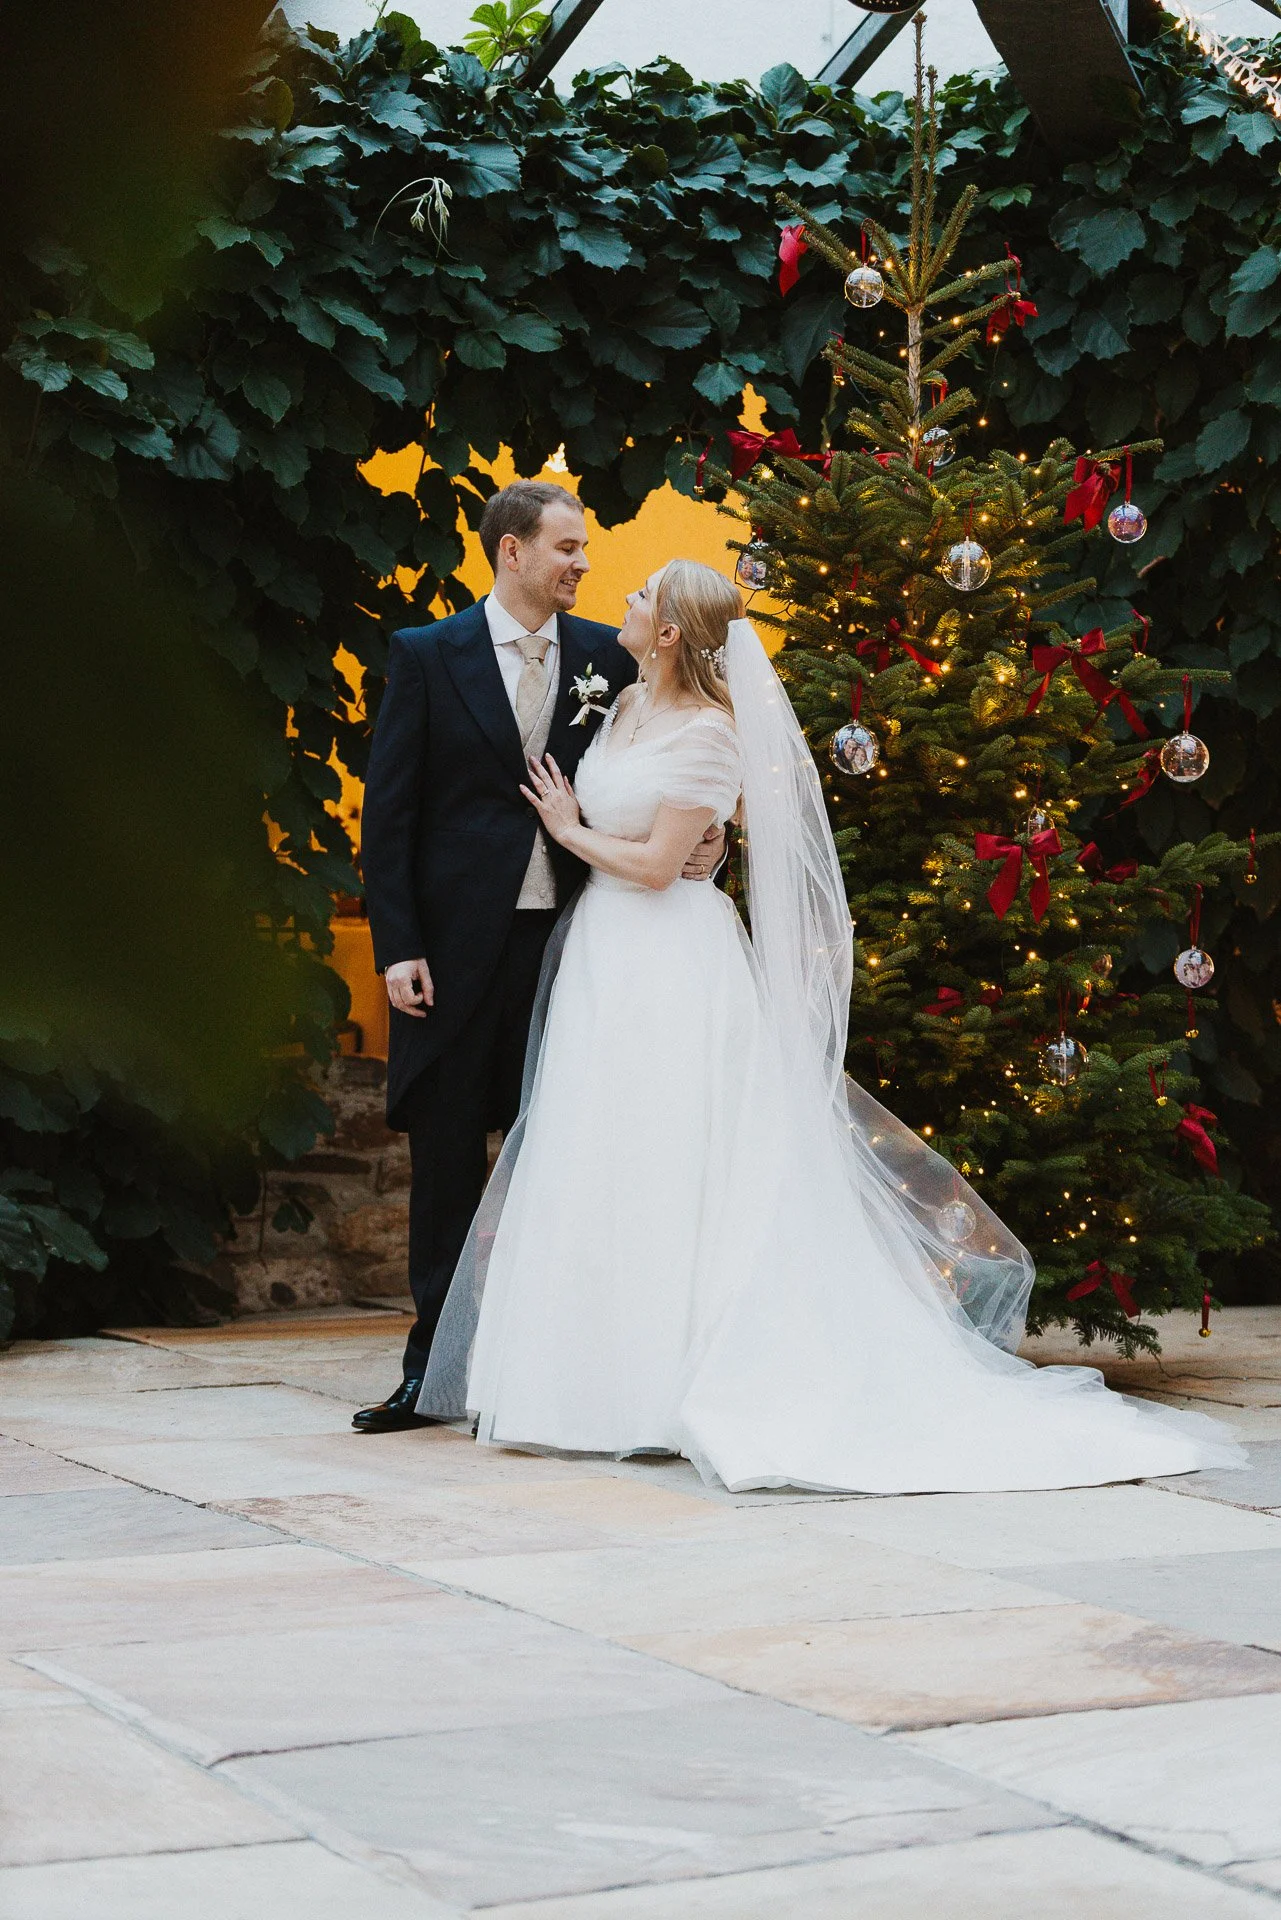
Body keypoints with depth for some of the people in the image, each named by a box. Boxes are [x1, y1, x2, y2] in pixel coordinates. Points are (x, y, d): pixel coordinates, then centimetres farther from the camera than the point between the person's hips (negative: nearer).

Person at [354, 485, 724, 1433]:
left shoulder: (607, 658, 7)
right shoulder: (427, 655, 1)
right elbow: (388, 811, -1)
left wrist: (695, 851, -10)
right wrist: (398, 948, -8)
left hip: (570, 936, 1)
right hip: (458, 940, -1)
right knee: (447, 1157, 5)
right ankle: (436, 1364, 14)